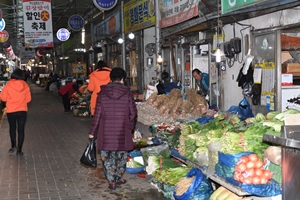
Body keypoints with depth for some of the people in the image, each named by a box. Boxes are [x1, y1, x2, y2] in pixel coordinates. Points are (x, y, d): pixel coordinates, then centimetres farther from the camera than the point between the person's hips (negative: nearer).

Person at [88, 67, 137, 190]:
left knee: (107, 157, 9)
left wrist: (92, 131, 7)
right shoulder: (127, 93, -2)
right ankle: (118, 178, 25)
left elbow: (97, 114, 0)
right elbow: (133, 113, 0)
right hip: (122, 132, 0)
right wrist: (130, 128, 15)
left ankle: (112, 181, 8)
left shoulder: (102, 93, -1)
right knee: (121, 156, 15)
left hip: (106, 132, 0)